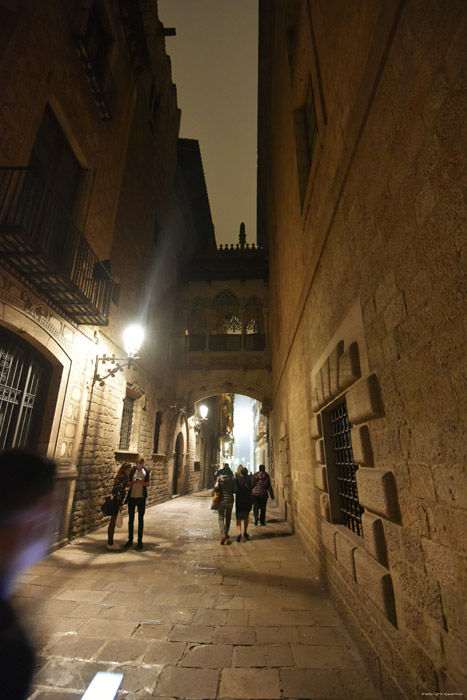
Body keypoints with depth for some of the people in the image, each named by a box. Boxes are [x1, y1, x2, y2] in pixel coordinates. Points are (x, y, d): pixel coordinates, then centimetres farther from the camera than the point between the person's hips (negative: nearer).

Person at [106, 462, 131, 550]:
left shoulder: (123, 477, 9)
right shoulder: (122, 478, -19)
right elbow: (118, 491, -21)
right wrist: (120, 504, -16)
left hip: (115, 501, 9)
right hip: (116, 502, -9)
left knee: (113, 522, 17)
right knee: (113, 522, 2)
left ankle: (110, 542, 28)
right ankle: (110, 544, 13)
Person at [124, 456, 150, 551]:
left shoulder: (146, 471, -3)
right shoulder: (132, 470, -5)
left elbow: (148, 484, 3)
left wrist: (142, 482, -18)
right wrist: (133, 482, -20)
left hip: (141, 498, -1)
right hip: (131, 497, 1)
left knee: (141, 520, 7)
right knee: (130, 519, 11)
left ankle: (140, 541, 18)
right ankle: (130, 540, 26)